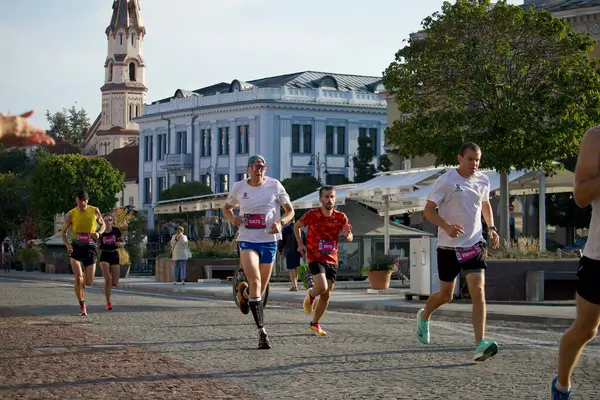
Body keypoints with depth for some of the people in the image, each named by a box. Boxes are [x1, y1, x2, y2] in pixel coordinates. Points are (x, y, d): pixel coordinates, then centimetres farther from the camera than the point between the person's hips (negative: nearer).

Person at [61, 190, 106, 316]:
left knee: (89, 282, -1)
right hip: (76, 247, -1)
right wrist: (67, 245, -10)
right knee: (78, 277, -17)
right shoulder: (71, 214, -2)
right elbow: (63, 232, 8)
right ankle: (82, 305, -5)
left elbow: (103, 225, 14)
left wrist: (99, 233, -8)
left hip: (90, 247, 1)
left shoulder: (95, 211, 1)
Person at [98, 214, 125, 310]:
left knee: (114, 283, -1)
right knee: (107, 279, -17)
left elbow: (123, 242, 6)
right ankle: (108, 303, -7)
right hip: (104, 256, -1)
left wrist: (120, 244, -17)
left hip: (114, 256, 1)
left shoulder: (116, 230, -1)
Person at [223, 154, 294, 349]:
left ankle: (244, 292, 46)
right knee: (255, 282, -21)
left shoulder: (274, 185, -1)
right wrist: (232, 219, -3)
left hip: (269, 241, 1)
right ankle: (262, 330, -19)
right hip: (247, 240, -1)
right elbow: (226, 207, 20)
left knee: (262, 288, 9)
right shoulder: (238, 187, 2)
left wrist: (280, 223, -13)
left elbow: (290, 210, 7)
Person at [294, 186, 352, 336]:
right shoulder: (312, 214, -8)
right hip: (315, 258, -4)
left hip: (332, 260, 4)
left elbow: (350, 239, -4)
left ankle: (315, 323, 23)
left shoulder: (341, 217, -2)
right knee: (322, 287, -24)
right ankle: (311, 294, 12)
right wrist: (300, 244, 0)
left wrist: (347, 234, -27)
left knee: (326, 295, 6)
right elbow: (296, 226, 9)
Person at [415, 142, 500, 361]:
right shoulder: (445, 181, -12)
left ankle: (480, 344, -18)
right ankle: (424, 315, 44)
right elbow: (428, 210, -11)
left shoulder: (483, 181, 3)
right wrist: (447, 226, -27)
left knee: (478, 292, -14)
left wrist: (491, 227, 8)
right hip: (449, 246, -3)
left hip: (474, 244, 3)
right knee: (446, 295, 10)